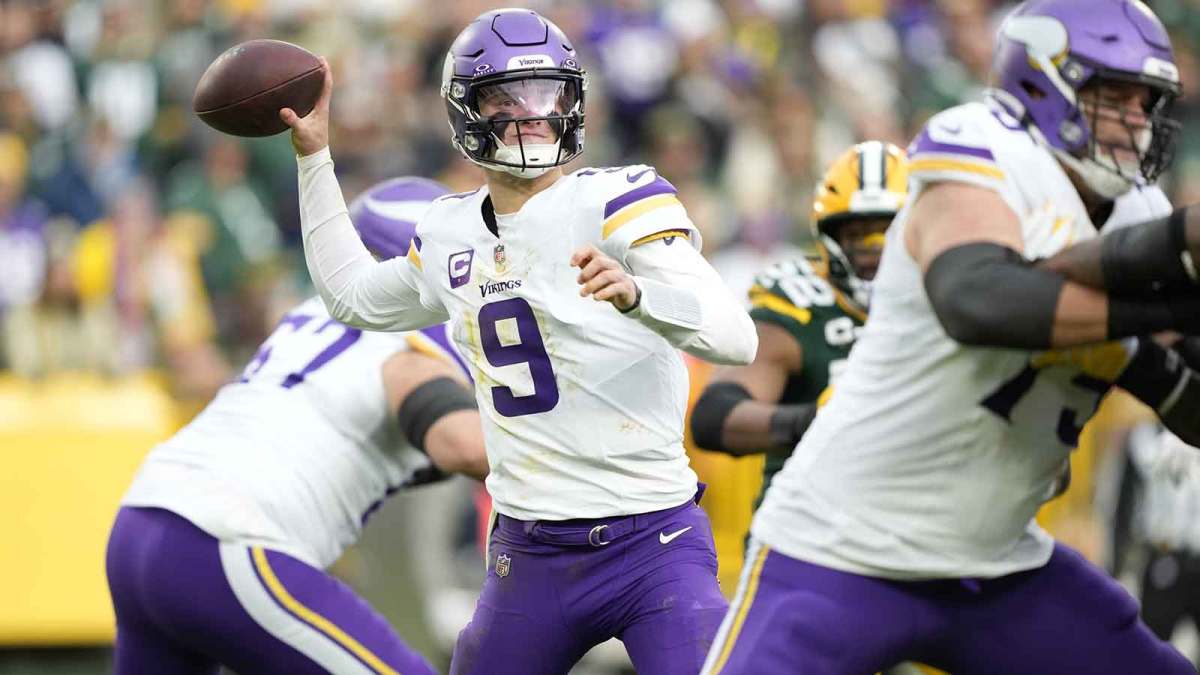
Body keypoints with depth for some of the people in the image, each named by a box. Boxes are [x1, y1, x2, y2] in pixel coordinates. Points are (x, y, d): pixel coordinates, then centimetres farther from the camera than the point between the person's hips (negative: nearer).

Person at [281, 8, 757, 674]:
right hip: (529, 559, 6)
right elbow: (353, 294, 32)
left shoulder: (617, 201, -9)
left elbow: (737, 339, -20)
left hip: (652, 545, -6)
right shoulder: (452, 234, 11)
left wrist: (634, 292, -39)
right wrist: (314, 154, 29)